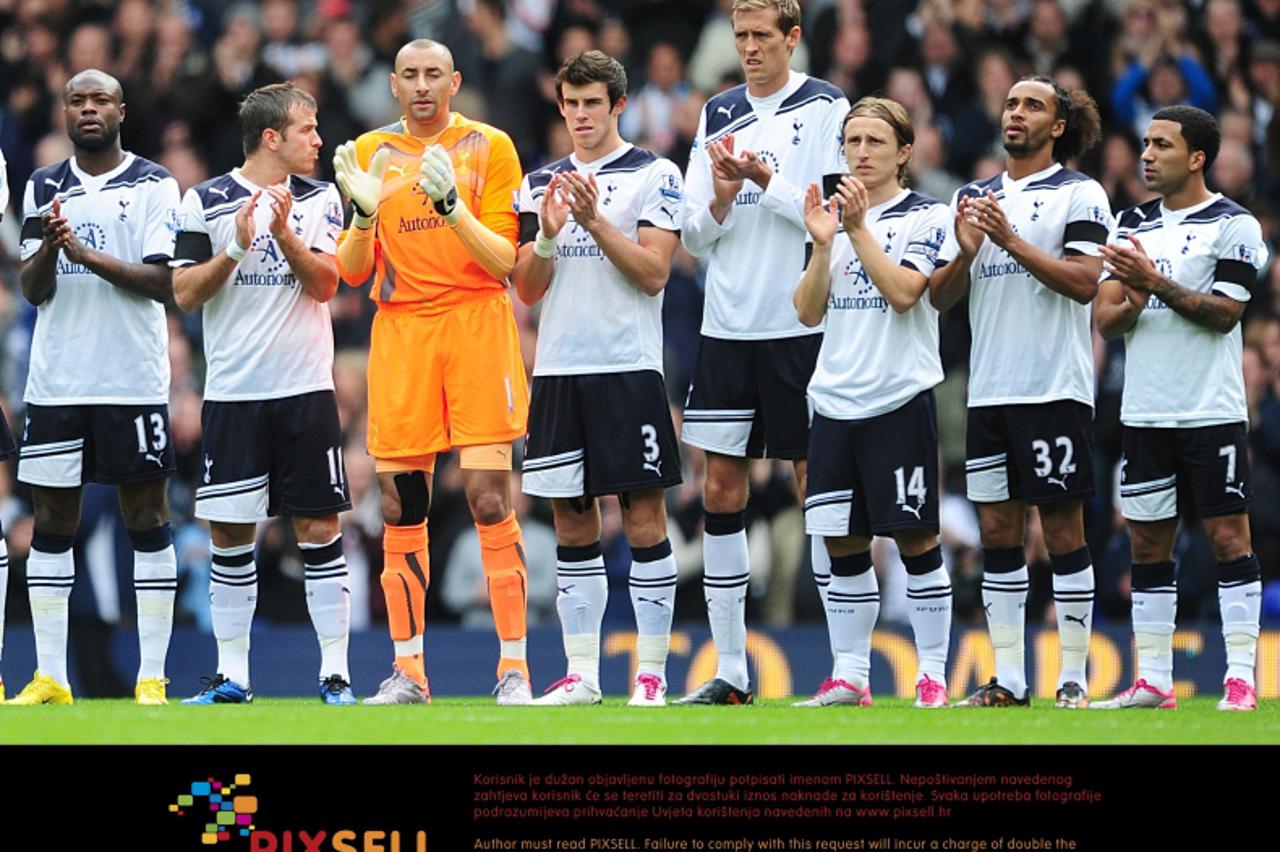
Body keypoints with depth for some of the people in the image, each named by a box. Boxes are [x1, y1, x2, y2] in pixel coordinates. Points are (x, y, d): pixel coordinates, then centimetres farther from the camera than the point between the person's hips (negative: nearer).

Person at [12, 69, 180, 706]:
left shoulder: (154, 187, 0)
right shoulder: (43, 188, 11)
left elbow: (164, 283, -9)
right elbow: (32, 290, 5)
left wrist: (89, 253, -18)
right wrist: (48, 249, -15)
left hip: (134, 382, -3)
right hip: (56, 382, 3)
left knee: (147, 516, -1)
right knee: (51, 520, 3)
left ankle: (152, 676, 0)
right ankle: (50, 677, 7)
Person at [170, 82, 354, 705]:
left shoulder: (320, 199, 6)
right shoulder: (206, 202, 2)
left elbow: (325, 284, -3)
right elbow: (185, 294, -2)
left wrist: (285, 234, -18)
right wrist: (236, 247, -15)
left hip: (306, 390, 1)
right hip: (233, 392, -1)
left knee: (319, 529, -2)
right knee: (229, 534, 1)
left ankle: (335, 673, 2)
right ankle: (231, 676, 9)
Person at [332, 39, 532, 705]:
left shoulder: (488, 147, 2)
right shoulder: (369, 153, 10)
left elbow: (505, 259, -4)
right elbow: (352, 271, 9)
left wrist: (449, 202, -17)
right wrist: (363, 212, -10)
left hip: (477, 326, -3)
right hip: (398, 332, 3)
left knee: (490, 498, -10)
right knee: (400, 510, 1)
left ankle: (513, 667, -6)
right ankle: (407, 671, 8)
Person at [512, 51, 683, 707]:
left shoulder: (654, 176, 0)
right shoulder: (542, 183, 14)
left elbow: (653, 272, -8)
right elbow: (527, 289, 11)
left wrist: (595, 220, -16)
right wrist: (547, 235, -8)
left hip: (628, 366, -5)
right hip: (558, 369, 5)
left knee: (643, 517, -5)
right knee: (571, 523, 5)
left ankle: (651, 674, -2)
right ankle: (581, 674, 9)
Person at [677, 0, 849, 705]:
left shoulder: (826, 110, -2)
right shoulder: (718, 115, 12)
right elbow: (694, 238, 11)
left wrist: (765, 179, -18)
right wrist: (720, 199, -9)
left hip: (802, 326, -5)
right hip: (727, 325, 5)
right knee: (721, 487, 2)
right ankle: (729, 668, 7)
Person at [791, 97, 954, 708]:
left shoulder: (927, 217, -1)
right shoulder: (834, 217, 14)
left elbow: (903, 291, -15)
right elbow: (807, 312, 7)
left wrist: (860, 228, -15)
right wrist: (823, 244, -6)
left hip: (899, 399, -5)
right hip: (835, 401, 5)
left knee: (916, 539, -3)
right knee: (842, 544, 6)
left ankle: (932, 675, 2)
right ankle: (849, 676, 11)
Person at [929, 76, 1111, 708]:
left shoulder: (1080, 194, -1)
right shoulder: (974, 197, 15)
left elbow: (1083, 282, -13)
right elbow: (939, 296, 12)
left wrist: (1012, 242, -18)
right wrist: (965, 253, -7)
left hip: (1055, 389, -5)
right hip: (989, 390, 5)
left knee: (1062, 530, -4)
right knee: (997, 531, 5)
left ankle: (1072, 677, -1)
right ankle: (1008, 680, 8)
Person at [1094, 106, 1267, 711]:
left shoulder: (1234, 226, -5)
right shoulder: (1133, 224, 12)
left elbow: (1224, 313, -14)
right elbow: (1104, 318, 8)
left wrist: (1155, 282, -22)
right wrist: (1129, 305, -15)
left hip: (1211, 411, -6)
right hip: (1144, 412, 6)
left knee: (1228, 536, -5)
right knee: (1148, 543, 6)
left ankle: (1241, 679, -4)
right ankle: (1152, 681, 10)